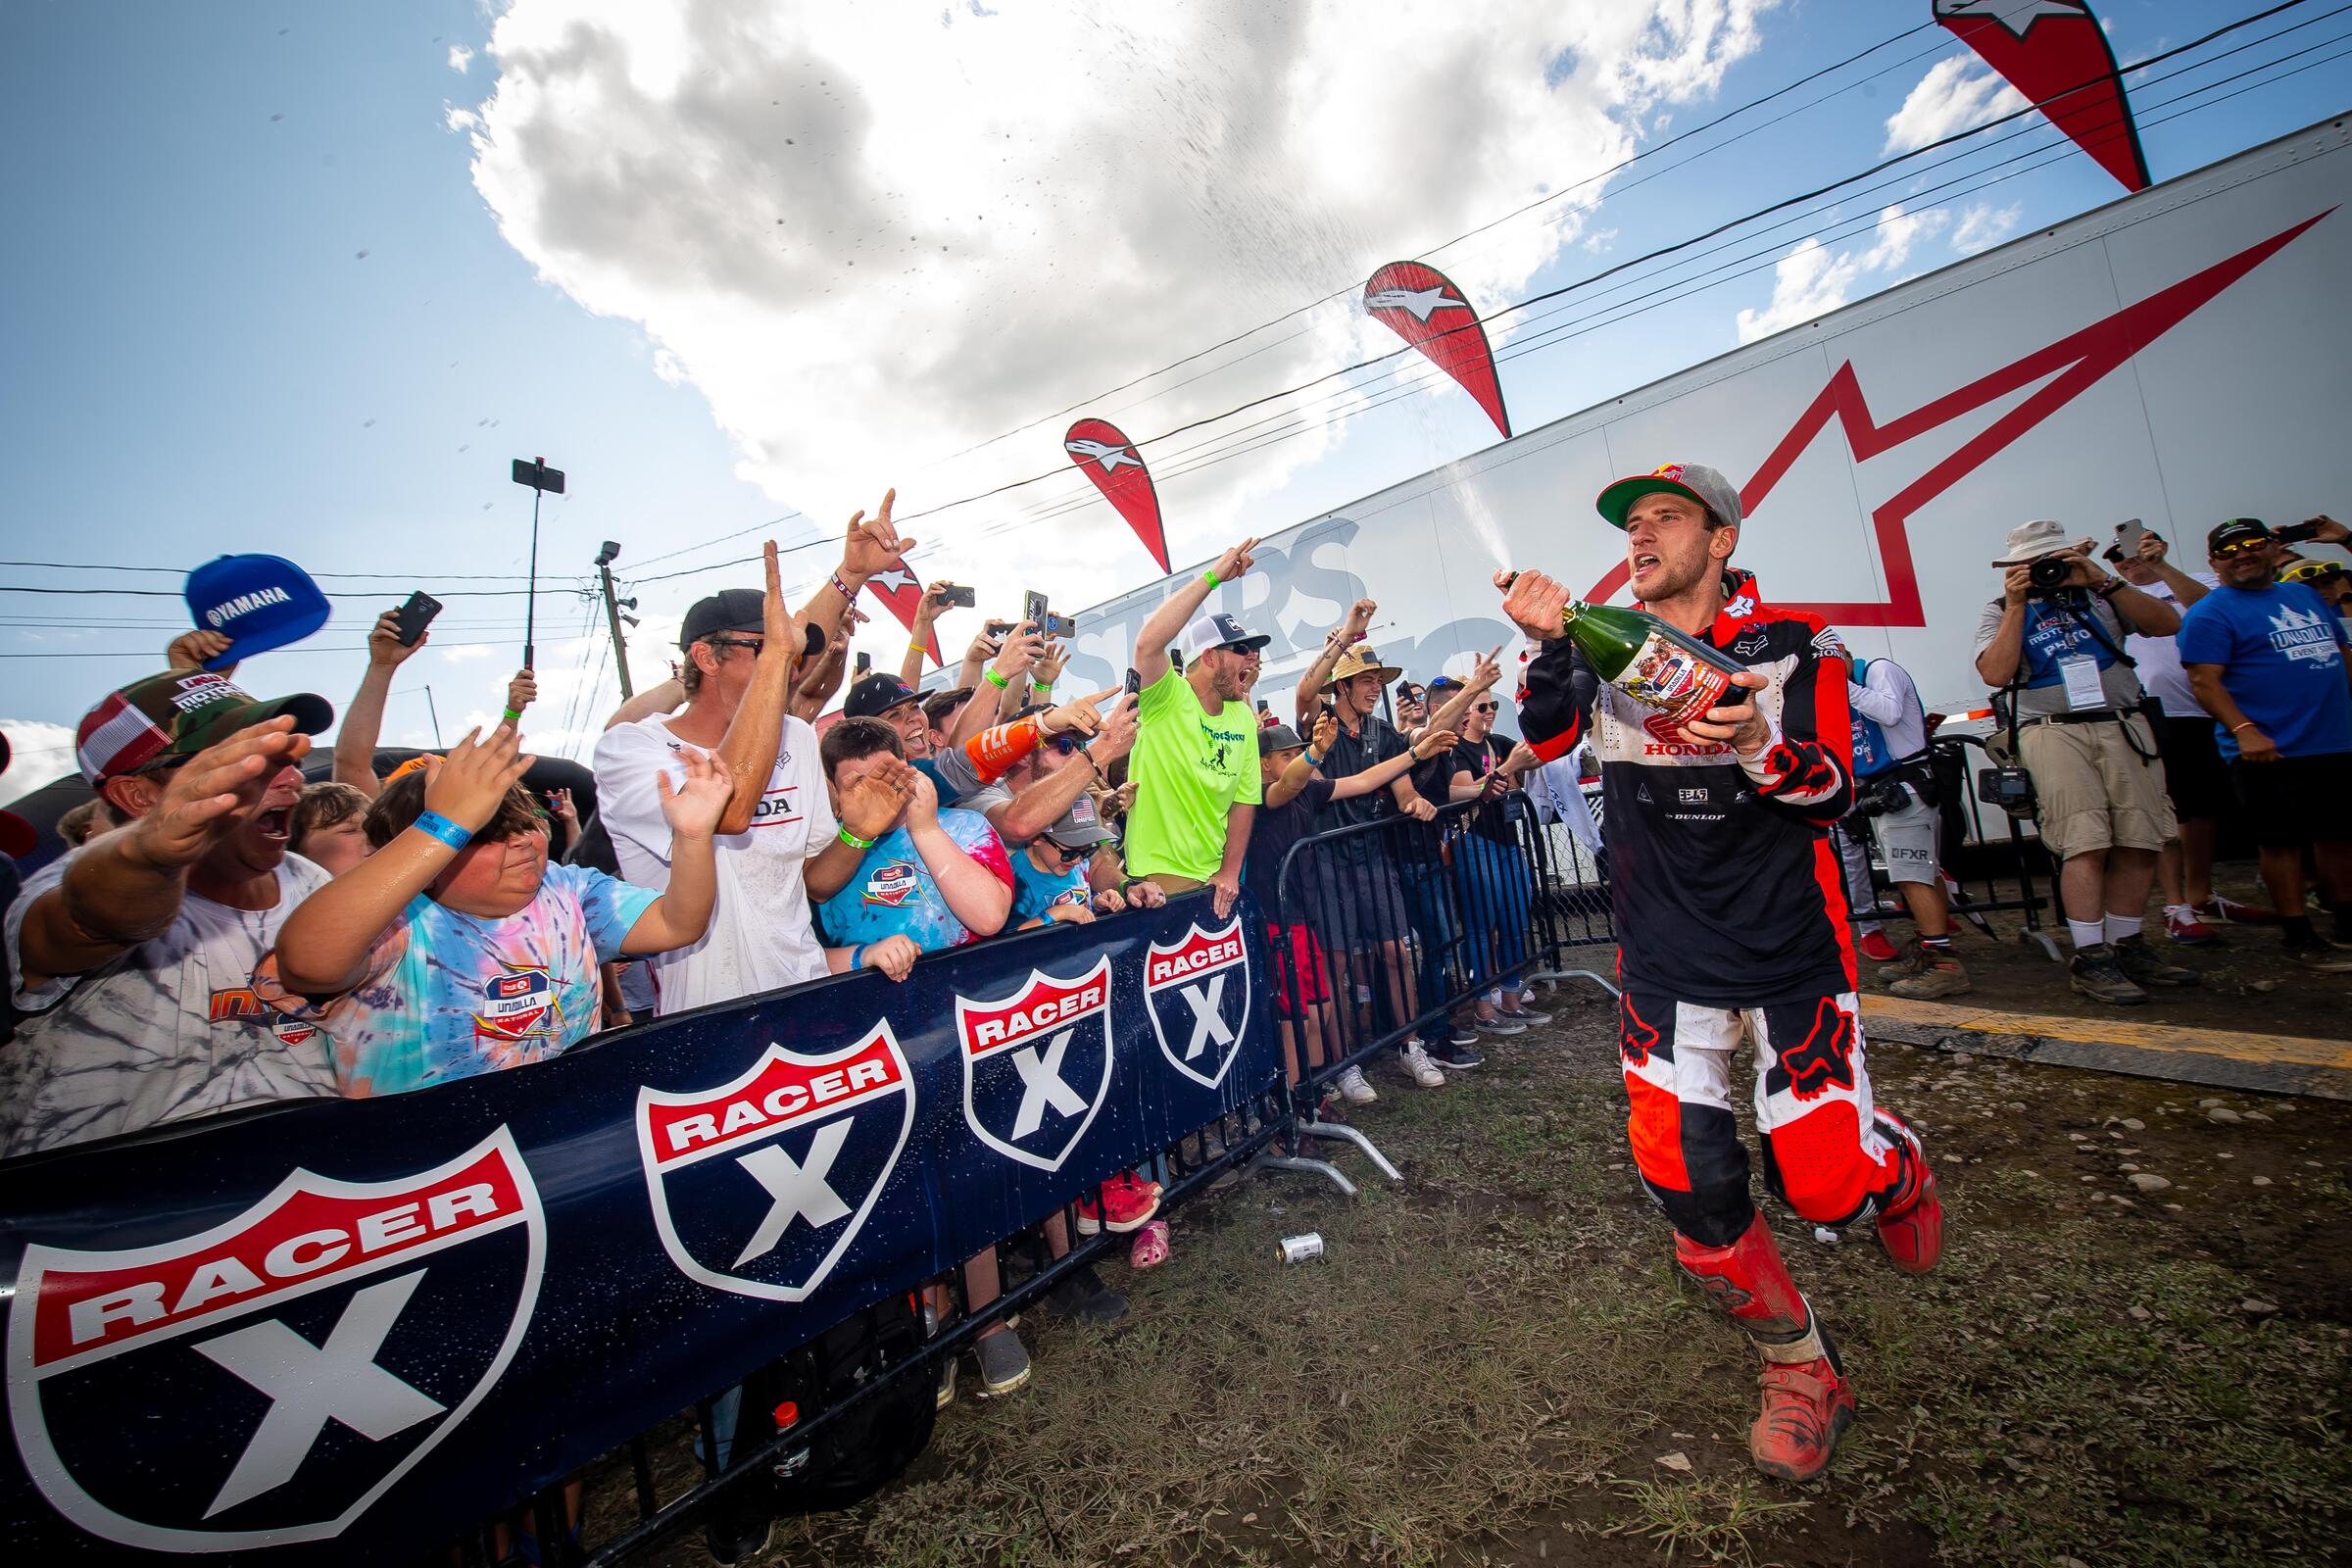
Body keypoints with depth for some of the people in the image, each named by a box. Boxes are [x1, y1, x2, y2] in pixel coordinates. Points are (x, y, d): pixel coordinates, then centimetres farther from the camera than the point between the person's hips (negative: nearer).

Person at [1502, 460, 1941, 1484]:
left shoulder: (1788, 648, -4)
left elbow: (1833, 795, -10)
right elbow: (1548, 739, -14)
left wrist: (1757, 742, -30)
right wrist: (1549, 645, -30)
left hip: (1787, 949, -2)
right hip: (1665, 959, 2)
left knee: (1822, 1180, 2)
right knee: (1689, 1186, 1)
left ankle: (1895, 1167, 41)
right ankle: (1802, 1372, 27)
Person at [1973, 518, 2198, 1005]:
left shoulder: (2099, 596, 18)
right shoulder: (2001, 612, 8)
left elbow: (2167, 623, 5)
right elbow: (1995, 673, -9)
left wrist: (2106, 582, -1)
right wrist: (2016, 606, -9)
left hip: (2125, 727, 4)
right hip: (2053, 732, -4)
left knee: (2140, 844, 2)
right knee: (2086, 844, -12)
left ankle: (2126, 946, 15)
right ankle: (2090, 959, -7)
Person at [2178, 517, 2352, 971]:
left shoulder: (2306, 595, 15)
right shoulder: (2209, 614, -9)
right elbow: (2204, 680, -18)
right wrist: (2243, 730, -26)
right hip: (2272, 752, -7)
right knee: (2283, 843, -1)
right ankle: (2300, 939, 9)